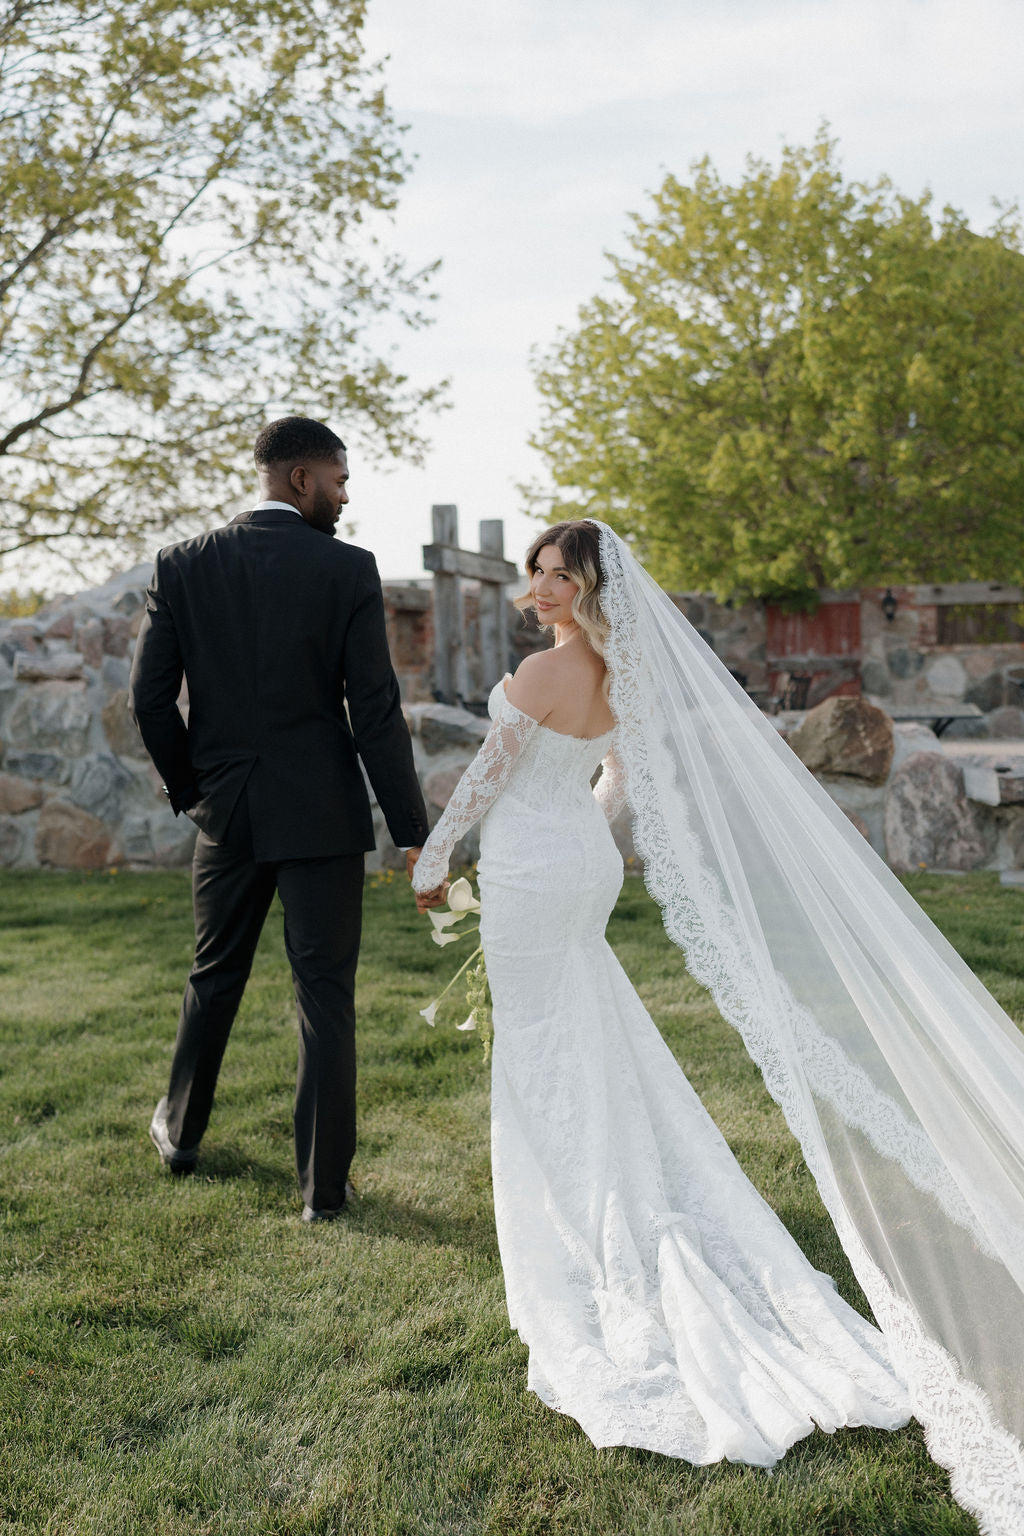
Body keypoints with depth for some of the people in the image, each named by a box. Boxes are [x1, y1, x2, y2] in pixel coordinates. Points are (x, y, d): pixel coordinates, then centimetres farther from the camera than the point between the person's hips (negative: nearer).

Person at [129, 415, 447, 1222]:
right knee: (326, 996, 6)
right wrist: (414, 835, -8)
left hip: (226, 813, 4)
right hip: (322, 815, -3)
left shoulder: (183, 565, 0)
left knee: (215, 977, 23)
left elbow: (150, 697, -2)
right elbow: (376, 711, -12)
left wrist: (190, 787, 15)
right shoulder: (348, 569, -9)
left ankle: (181, 1131, 41)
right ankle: (324, 1183, 13)